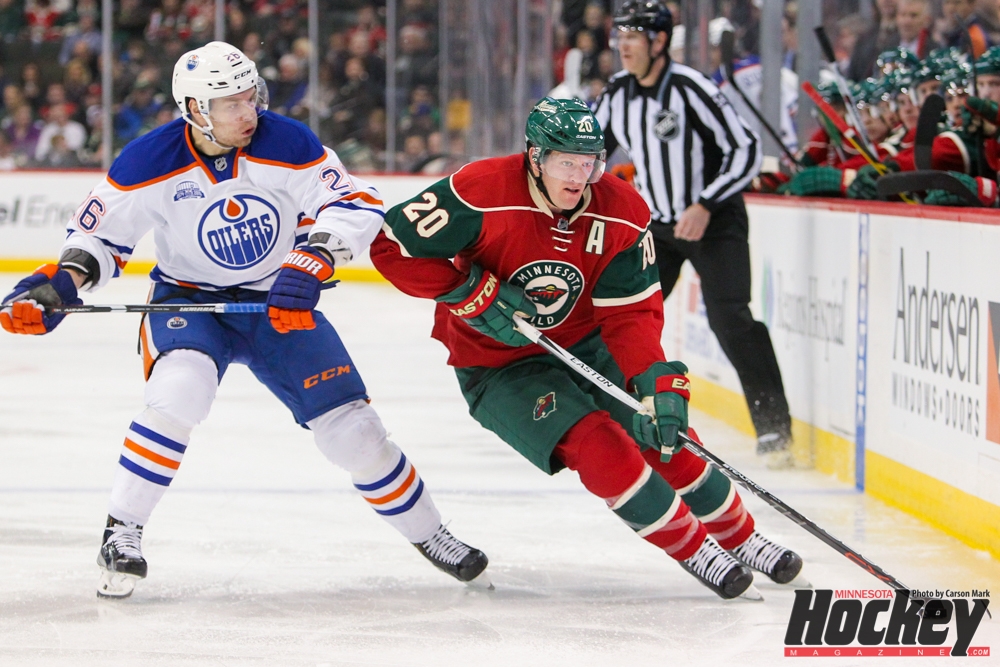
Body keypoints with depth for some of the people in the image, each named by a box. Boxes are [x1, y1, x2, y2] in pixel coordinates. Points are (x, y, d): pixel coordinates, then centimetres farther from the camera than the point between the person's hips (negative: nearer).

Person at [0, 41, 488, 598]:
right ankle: (122, 532, -18)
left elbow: (356, 205, -17)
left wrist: (312, 261, -32)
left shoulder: (288, 144, -17)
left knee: (350, 427, -4)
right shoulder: (150, 165, -17)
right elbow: (101, 235, -6)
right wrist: (63, 282, -25)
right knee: (180, 391, -33)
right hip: (188, 301, -1)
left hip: (281, 302, 2)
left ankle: (428, 534, 19)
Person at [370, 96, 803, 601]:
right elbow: (391, 243, -20)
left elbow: (632, 312, -14)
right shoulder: (484, 194, -25)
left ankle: (741, 539, 15)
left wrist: (659, 382, -30)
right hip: (498, 365, -4)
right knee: (596, 444, -23)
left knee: (664, 435, -8)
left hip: (587, 346, 4)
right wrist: (474, 295, -25)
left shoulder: (621, 212, -14)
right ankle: (693, 551, -8)